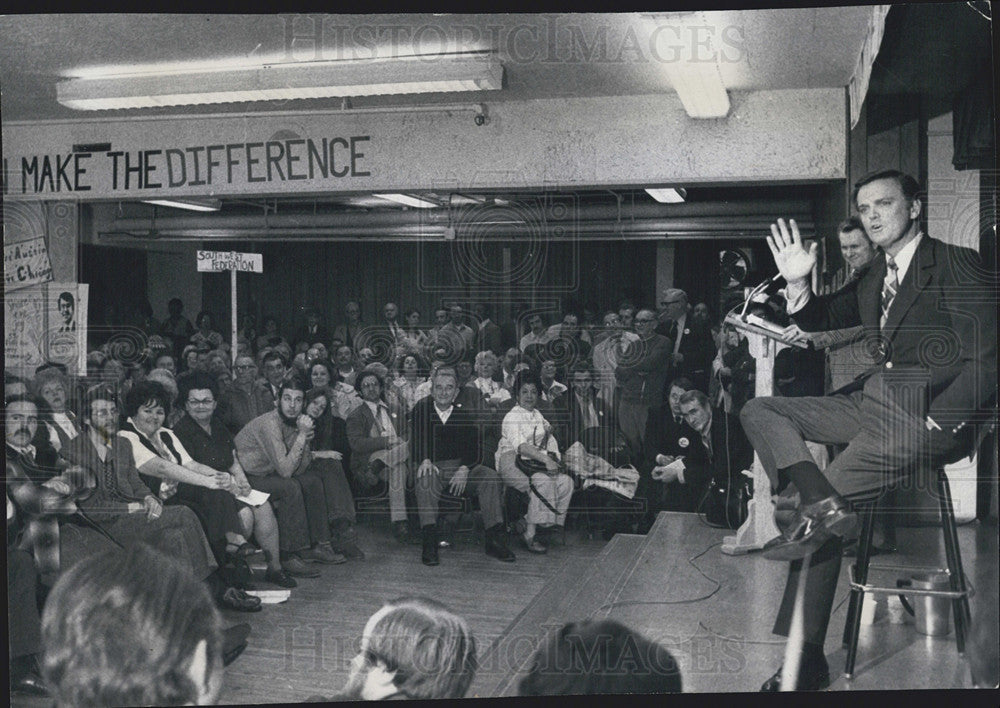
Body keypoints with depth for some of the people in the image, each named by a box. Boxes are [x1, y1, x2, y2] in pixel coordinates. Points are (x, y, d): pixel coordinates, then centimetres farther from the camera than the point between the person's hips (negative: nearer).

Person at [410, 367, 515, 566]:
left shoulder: (465, 415, 11)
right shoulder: (421, 411, 8)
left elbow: (475, 449, 2)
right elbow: (415, 443, -1)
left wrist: (465, 468, -19)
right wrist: (424, 460, -23)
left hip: (462, 466, 2)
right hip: (433, 466, -2)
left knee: (491, 478, -24)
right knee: (425, 479, -36)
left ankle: (495, 540, -21)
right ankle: (429, 544, -38)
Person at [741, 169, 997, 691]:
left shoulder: (958, 266, -4)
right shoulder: (874, 276, 19)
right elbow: (819, 319, 25)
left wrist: (934, 424, -17)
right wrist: (797, 283, 4)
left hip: (928, 414, -8)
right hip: (872, 402, 8)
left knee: (819, 520, -18)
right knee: (759, 410, -5)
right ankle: (822, 501, -24)